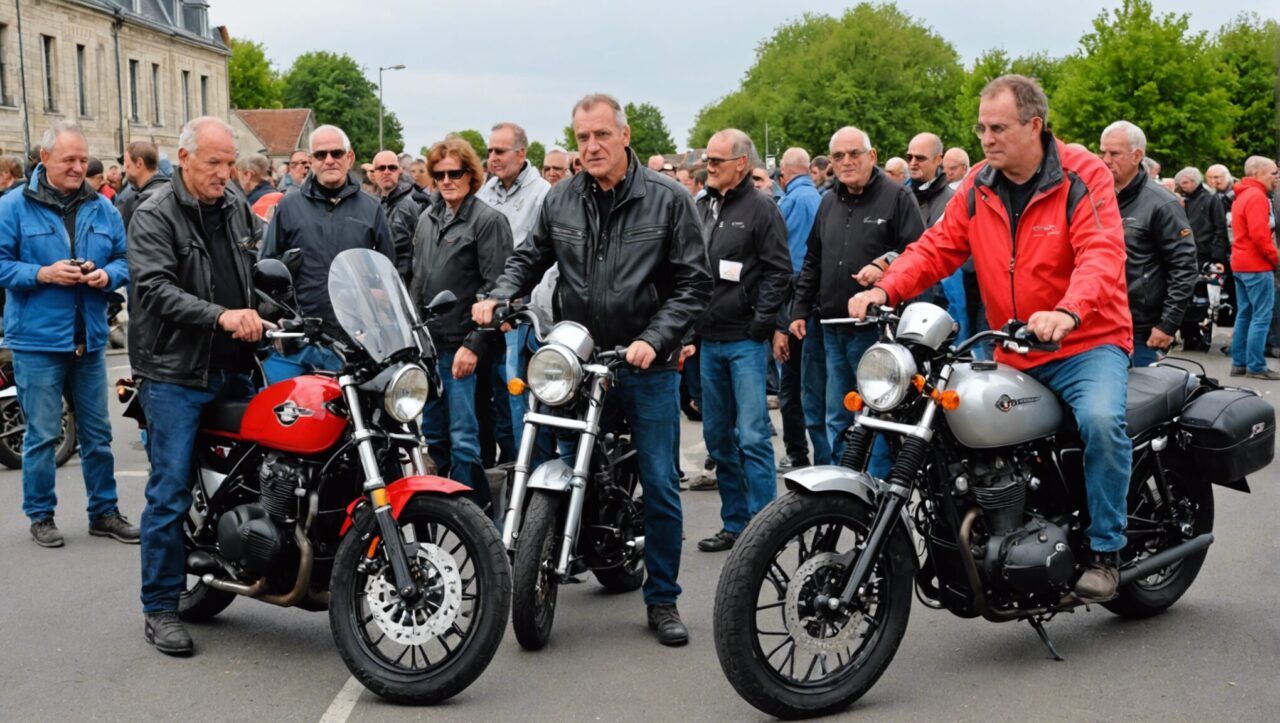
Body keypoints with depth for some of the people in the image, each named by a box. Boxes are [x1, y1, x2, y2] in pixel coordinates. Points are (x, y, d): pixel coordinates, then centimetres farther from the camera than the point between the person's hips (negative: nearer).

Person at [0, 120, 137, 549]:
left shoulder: (102, 208, 8)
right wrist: (43, 275, -18)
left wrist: (107, 276, -9)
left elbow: (124, 260, 12)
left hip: (89, 338, 4)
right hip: (37, 339, -4)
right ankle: (40, 515, 17)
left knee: (97, 433, 12)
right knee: (42, 435, 2)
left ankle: (104, 511, 23)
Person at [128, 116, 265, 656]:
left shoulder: (236, 207, 13)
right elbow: (157, 289, -20)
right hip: (174, 374, -6)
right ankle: (160, 608, 5)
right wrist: (220, 316, -31)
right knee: (170, 494, -4)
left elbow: (259, 270, 25)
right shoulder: (154, 215, -8)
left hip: (233, 369, 6)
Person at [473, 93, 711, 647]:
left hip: (647, 366, -2)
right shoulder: (559, 202, 6)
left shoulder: (668, 199, -4)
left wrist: (654, 340, -17)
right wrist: (498, 297, -2)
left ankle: (662, 600, 16)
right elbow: (529, 258, 18)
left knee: (660, 488, 3)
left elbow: (693, 283, -5)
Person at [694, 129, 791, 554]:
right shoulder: (702, 207, 14)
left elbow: (779, 270, -9)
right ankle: (734, 523, 21)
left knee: (752, 436, -8)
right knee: (717, 437, 11)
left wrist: (761, 322, -14)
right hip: (709, 339, 7)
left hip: (745, 341, -7)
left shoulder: (760, 207, -5)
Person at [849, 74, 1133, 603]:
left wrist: (1067, 312, -44)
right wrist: (884, 289, -15)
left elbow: (1101, 255, -24)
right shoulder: (977, 187, 6)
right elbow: (938, 247, 3)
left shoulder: (1083, 177, -11)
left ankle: (1105, 550, -13)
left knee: (1101, 419, -31)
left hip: (1087, 342, -6)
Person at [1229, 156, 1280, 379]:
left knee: (1244, 314, 13)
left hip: (1240, 263, 10)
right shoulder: (1257, 196, -15)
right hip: (1257, 266, -10)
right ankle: (1256, 366, -5)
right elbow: (1259, 234, -23)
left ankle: (1238, 363, 16)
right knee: (1262, 317, -6)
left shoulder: (1241, 196, 17)